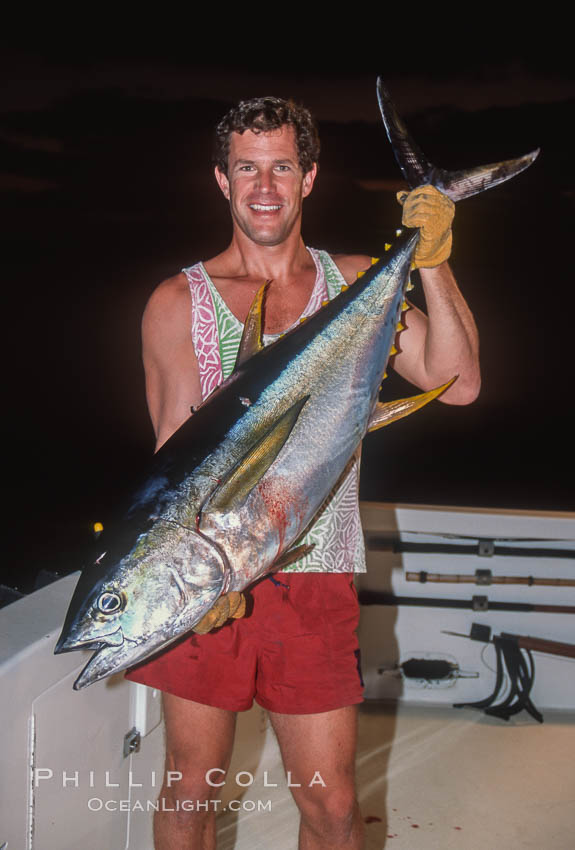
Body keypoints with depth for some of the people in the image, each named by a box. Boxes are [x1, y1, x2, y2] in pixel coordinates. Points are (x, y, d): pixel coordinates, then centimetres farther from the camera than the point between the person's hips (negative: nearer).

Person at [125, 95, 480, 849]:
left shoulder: (356, 283, 7)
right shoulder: (179, 301, 3)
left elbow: (457, 384, -3)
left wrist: (432, 266, -15)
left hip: (316, 576, 1)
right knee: (190, 788, 12)